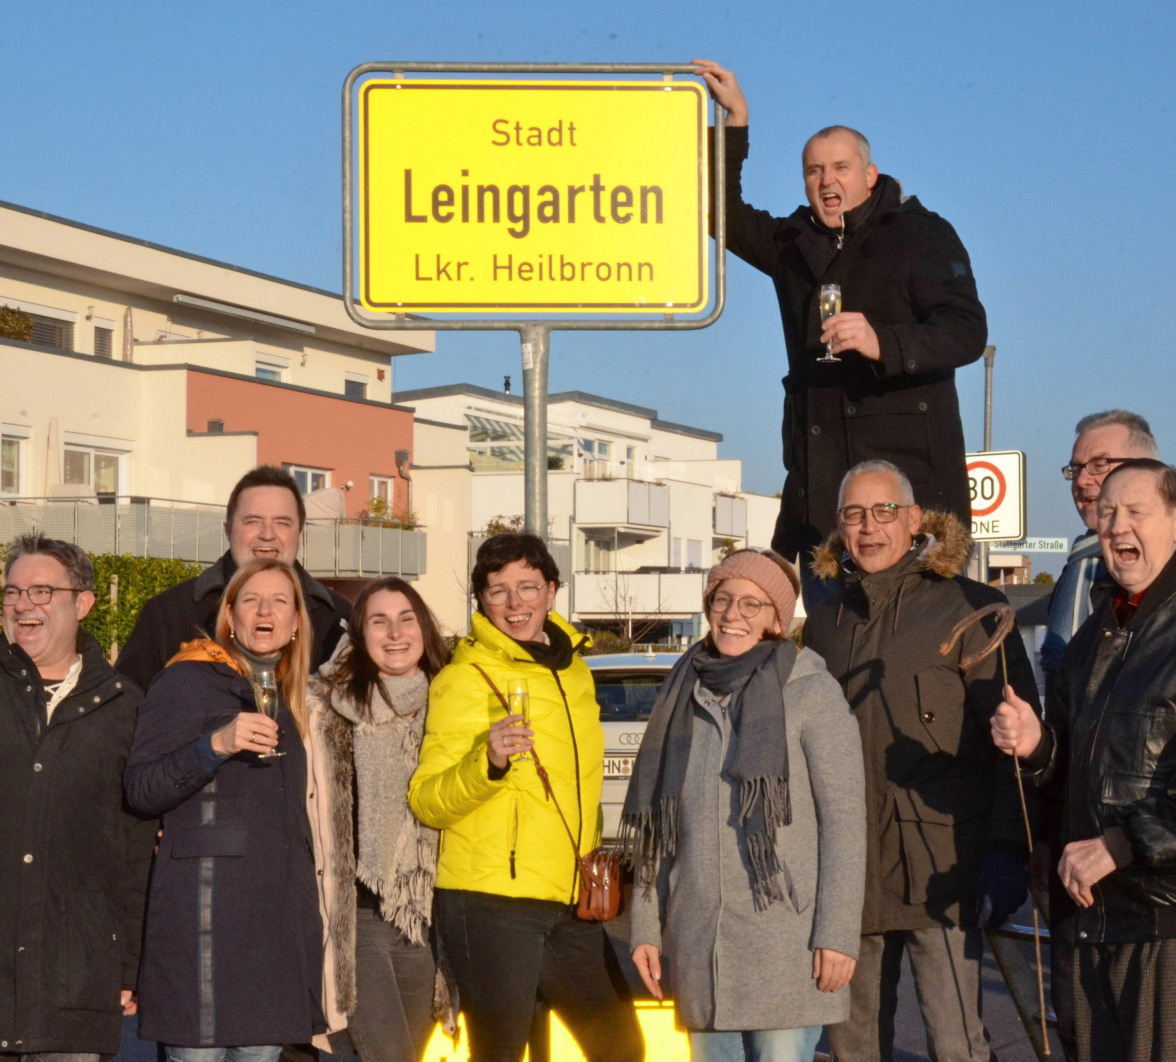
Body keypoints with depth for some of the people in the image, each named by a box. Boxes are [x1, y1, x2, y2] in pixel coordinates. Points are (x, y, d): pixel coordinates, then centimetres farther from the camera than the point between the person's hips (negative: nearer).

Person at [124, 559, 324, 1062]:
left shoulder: (284, 698, 20)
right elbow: (141, 790, -7)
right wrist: (216, 746, -21)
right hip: (207, 903, -6)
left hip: (277, 904, 7)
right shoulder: (188, 680, -1)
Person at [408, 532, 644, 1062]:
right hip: (491, 902, -7)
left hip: (570, 904, 7)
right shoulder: (464, 679, -8)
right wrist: (489, 763, -30)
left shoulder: (573, 668, 13)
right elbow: (427, 801, -14)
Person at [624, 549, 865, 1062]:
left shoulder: (811, 691, -2)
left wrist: (837, 933, -11)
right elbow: (653, 824, 16)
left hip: (783, 940, -5)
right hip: (696, 942, 5)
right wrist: (646, 927, 12)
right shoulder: (684, 694, 13)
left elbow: (844, 817, -6)